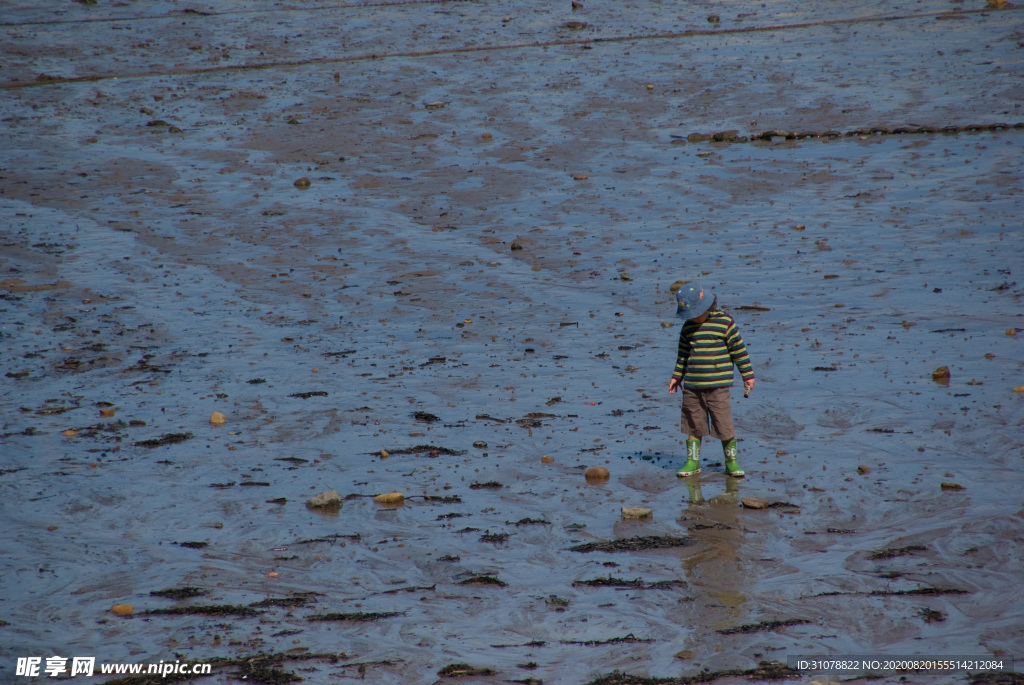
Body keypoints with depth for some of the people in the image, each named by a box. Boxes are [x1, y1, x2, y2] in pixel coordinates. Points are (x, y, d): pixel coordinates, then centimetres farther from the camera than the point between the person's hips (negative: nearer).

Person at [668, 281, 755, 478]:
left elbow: (739, 350, -1)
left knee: (724, 424, -4)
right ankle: (692, 463, 16)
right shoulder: (688, 327, 9)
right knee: (693, 425, 7)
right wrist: (677, 376, 20)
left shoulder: (725, 323, -5)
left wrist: (747, 375, 1)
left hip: (717, 385, -4)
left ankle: (731, 462, 9)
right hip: (691, 386, 4)